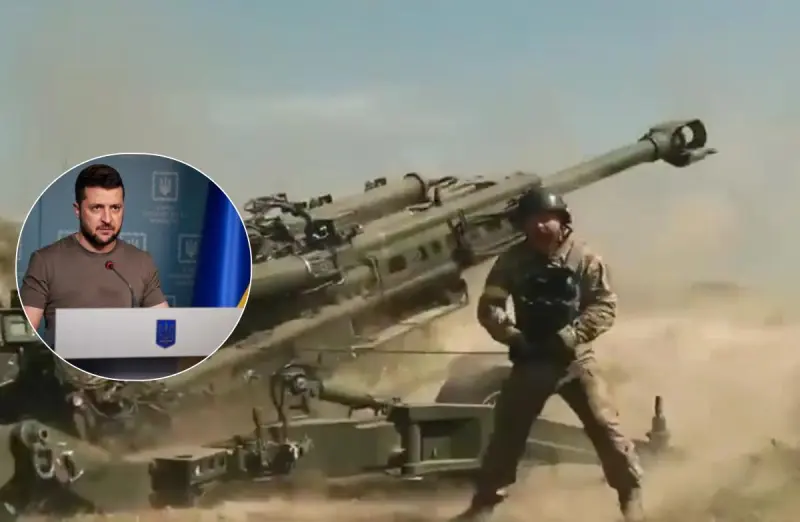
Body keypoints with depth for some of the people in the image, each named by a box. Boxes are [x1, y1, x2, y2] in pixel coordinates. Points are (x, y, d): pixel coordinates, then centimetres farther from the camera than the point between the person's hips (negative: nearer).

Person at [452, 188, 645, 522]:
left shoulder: (583, 258, -7)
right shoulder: (512, 261, -4)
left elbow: (605, 306, -9)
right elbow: (488, 307, -4)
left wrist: (571, 335, -20)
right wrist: (514, 336, -18)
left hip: (574, 359, -1)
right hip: (530, 361, 2)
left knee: (605, 426, -6)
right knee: (506, 431, 7)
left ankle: (632, 495, 10)